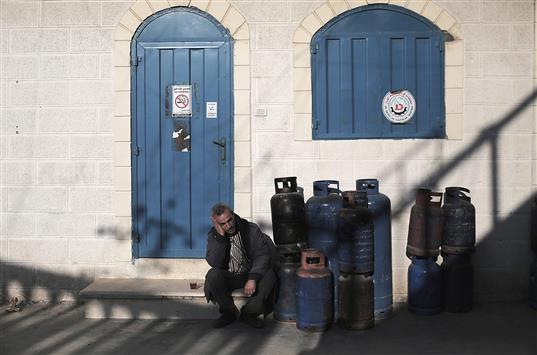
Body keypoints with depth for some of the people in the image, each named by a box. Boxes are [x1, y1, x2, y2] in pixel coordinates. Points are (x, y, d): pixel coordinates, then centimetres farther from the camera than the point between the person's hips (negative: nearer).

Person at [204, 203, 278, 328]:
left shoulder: (251, 229, -8)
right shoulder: (213, 235, -5)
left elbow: (263, 254, -16)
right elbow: (214, 263, -18)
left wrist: (253, 278, -30)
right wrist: (221, 236, -27)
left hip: (250, 274, 0)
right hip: (228, 277, 0)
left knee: (269, 276, -30)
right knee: (213, 275, -31)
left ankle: (248, 313, -9)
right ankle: (229, 312, -7)